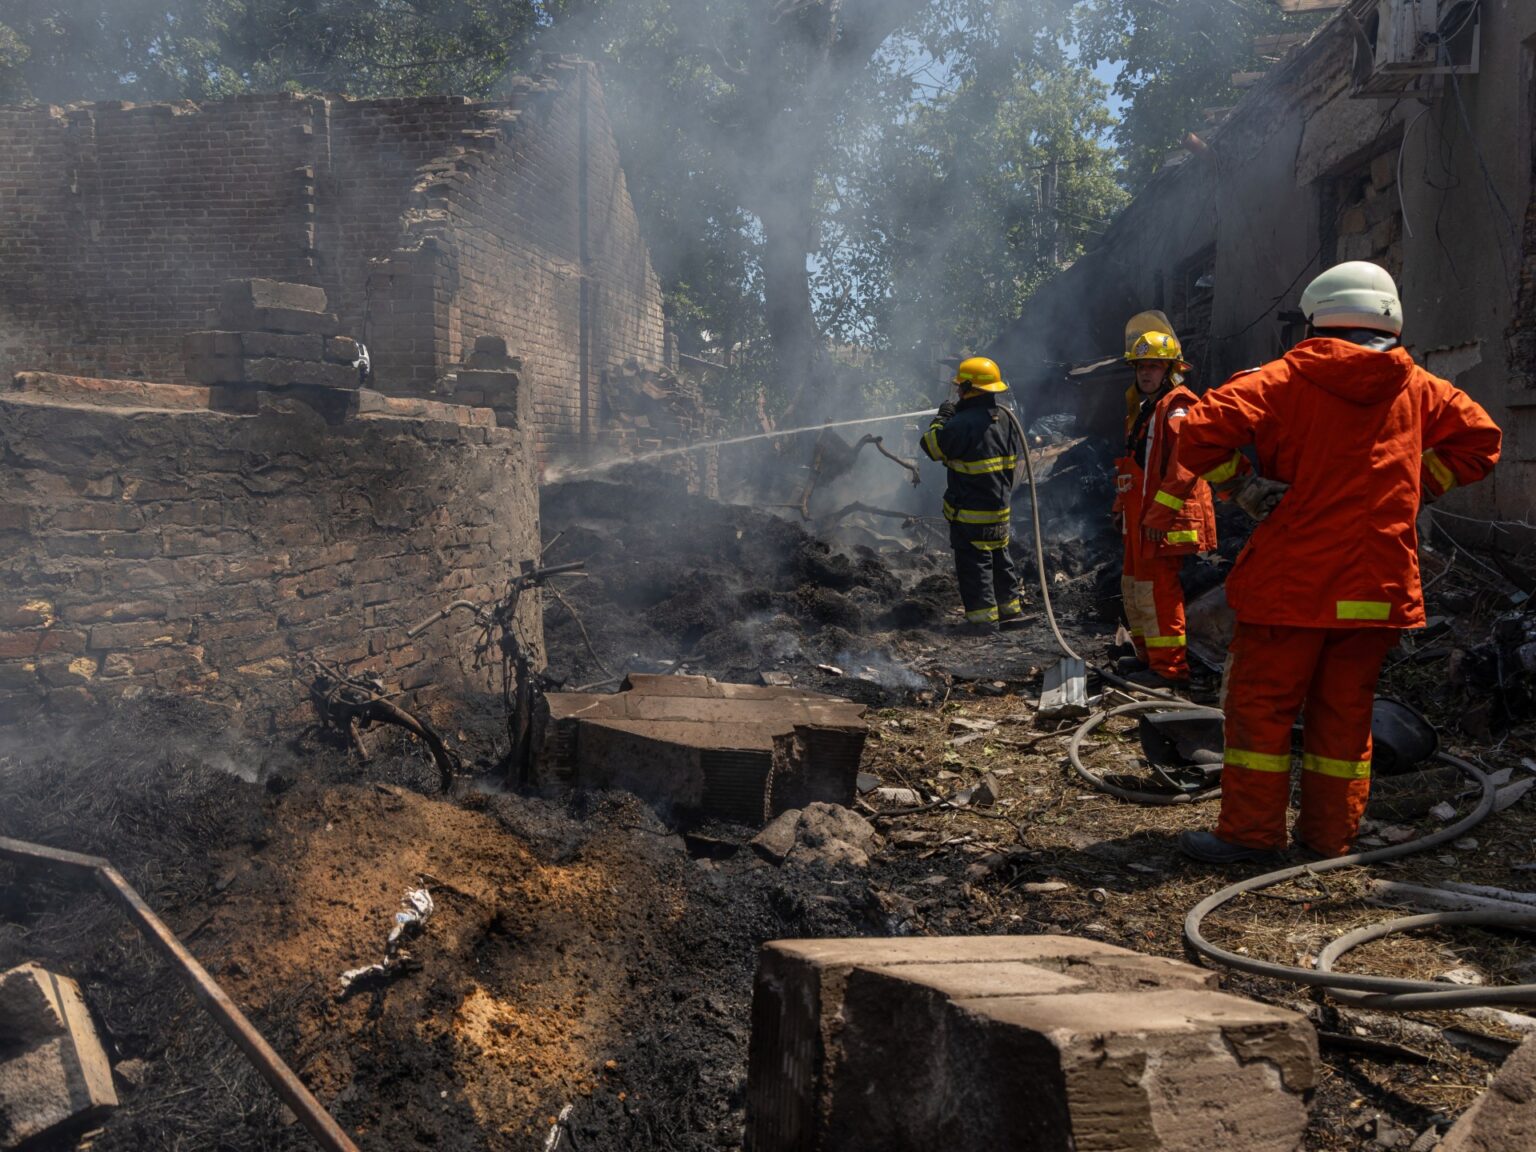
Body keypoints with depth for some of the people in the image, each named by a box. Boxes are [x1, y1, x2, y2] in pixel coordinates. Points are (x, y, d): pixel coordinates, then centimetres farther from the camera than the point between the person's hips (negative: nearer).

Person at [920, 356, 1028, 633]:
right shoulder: (1005, 417, 5)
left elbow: (932, 446, -12)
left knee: (973, 561, -1)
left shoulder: (963, 423, -21)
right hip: (1000, 506, 8)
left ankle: (983, 616, 1)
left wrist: (942, 417, -1)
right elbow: (1016, 456, 15)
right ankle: (1011, 608, 27)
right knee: (999, 557, 19)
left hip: (970, 510, -8)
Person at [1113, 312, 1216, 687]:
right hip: (1139, 515, 11)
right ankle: (1149, 655, 30)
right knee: (1134, 584, 18)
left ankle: (1170, 667, -5)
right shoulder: (1141, 407, 19)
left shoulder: (1176, 408, -13)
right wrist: (1124, 504, 28)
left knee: (1157, 588, -10)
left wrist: (1163, 509, -27)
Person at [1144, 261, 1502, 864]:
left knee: (1260, 703, 4)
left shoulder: (1286, 379, -5)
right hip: (1377, 585, 4)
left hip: (1291, 581, -4)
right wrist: (1413, 488, 12)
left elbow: (1206, 425, -18)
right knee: (1344, 710, 12)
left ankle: (1251, 831, 6)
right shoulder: (1421, 391, 8)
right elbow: (1480, 439, 13)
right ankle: (1331, 835, 18)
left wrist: (1241, 483, -5)